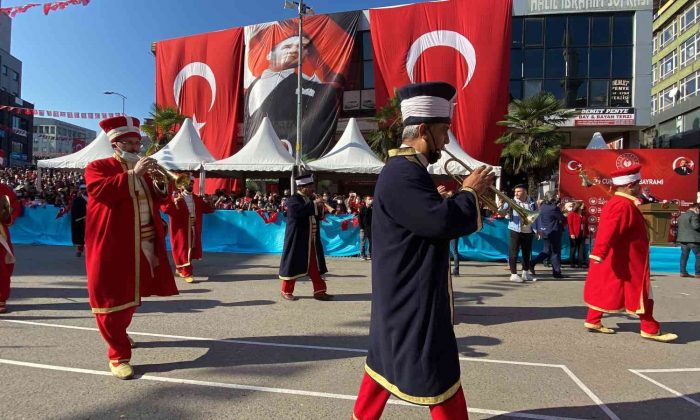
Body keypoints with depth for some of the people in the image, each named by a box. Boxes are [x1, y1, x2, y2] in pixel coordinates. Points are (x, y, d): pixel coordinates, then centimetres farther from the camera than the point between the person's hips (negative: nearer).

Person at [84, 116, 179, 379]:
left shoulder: (142, 170, 17)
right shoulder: (98, 167, -2)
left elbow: (157, 201, 13)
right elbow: (102, 191, -22)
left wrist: (160, 182, -6)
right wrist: (133, 174, -24)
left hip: (144, 245, 7)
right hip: (113, 246, -6)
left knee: (132, 293, 18)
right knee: (111, 297, -3)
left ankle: (119, 333, 40)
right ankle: (118, 355, 5)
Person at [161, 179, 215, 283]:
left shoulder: (197, 198, 10)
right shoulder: (175, 196, -5)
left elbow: (209, 209, 10)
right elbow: (164, 208, -17)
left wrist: (208, 202, -10)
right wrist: (175, 201, -29)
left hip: (193, 229, 6)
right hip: (181, 229, -6)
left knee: (191, 249, 14)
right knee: (183, 250, -2)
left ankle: (179, 269, 32)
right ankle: (187, 273, 3)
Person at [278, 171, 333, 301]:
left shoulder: (311, 199, 14)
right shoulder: (293, 199, -9)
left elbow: (317, 217, 18)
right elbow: (297, 211, -30)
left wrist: (320, 209, -3)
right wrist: (314, 204, -25)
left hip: (312, 240, 7)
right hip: (297, 240, -7)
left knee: (315, 266, 6)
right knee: (293, 265, 2)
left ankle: (319, 291, 11)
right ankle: (286, 291, 14)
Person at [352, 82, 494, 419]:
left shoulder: (408, 170, 12)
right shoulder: (401, 174, -22)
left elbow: (433, 218, 16)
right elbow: (441, 222, -31)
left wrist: (467, 200, 2)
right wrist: (470, 192, -14)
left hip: (407, 296, 11)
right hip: (413, 300, -10)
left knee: (386, 361, 22)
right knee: (441, 379, 3)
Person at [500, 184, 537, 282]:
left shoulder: (532, 202, 4)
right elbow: (501, 211, -12)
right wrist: (501, 206, -34)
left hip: (528, 232, 3)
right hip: (515, 231, -3)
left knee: (527, 253, 13)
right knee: (513, 252, -2)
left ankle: (526, 273, 26)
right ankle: (514, 274, 6)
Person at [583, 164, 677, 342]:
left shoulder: (614, 203, 12)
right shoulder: (624, 205, -21)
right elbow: (608, 231, -32)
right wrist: (599, 253, -39)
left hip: (617, 260, 10)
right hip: (626, 263, -10)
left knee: (604, 289, 12)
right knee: (640, 293, 1)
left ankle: (593, 321, 17)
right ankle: (651, 329, 12)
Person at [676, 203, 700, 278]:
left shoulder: (681, 216, 16)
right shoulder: (694, 215, -10)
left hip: (682, 239, 8)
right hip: (693, 239, -8)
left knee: (684, 255, 11)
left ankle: (683, 272, 11)